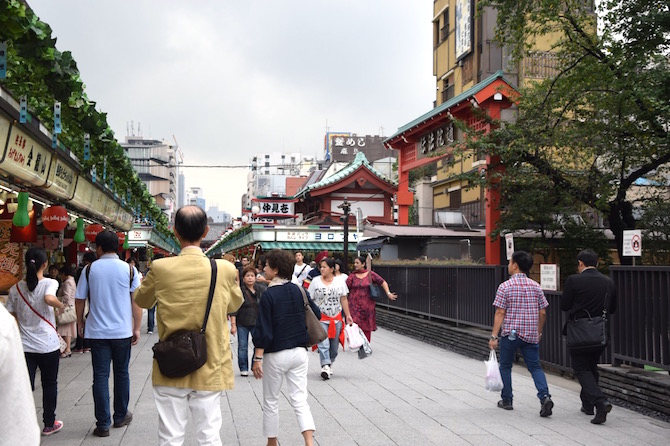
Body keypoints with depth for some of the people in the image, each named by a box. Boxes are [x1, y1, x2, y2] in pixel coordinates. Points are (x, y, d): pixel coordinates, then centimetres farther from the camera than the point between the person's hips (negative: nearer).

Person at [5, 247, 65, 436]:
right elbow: (49, 299, -32)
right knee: (49, 385, 13)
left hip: (24, 345, 3)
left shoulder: (16, 288, 3)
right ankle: (49, 424, 23)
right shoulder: (49, 283, -9)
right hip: (48, 345, -3)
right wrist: (61, 305, -12)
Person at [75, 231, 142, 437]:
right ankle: (121, 416, 26)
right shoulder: (129, 270, -4)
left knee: (100, 376, 3)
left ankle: (103, 424, 3)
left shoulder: (90, 269, -2)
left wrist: (80, 323, 17)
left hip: (97, 332, 0)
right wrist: (137, 328, 2)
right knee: (121, 374, 15)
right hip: (122, 332, 0)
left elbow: (79, 300, 2)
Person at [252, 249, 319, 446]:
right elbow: (317, 314, 10)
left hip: (276, 355, -5)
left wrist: (257, 358, -13)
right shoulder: (299, 291, 1)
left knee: (271, 402, 13)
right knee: (299, 399, 6)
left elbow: (263, 330, -16)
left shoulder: (269, 295, -14)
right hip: (300, 352, 5)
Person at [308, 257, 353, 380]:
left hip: (336, 318, 2)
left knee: (334, 344, 8)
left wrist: (348, 315, 4)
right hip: (321, 318, -2)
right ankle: (325, 366, -22)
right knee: (323, 344, -16)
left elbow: (344, 299, 7)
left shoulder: (340, 282, 4)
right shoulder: (315, 281, 1)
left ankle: (330, 364, 25)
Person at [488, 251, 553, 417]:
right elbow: (542, 313, 5)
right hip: (531, 334, 3)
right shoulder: (536, 286, 3)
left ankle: (507, 400, 20)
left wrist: (494, 336, -10)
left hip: (510, 333, -3)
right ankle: (545, 396, -12)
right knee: (535, 366, 8)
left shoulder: (505, 286, -9)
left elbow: (500, 313, -12)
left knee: (505, 366, 14)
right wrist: (539, 332, 19)